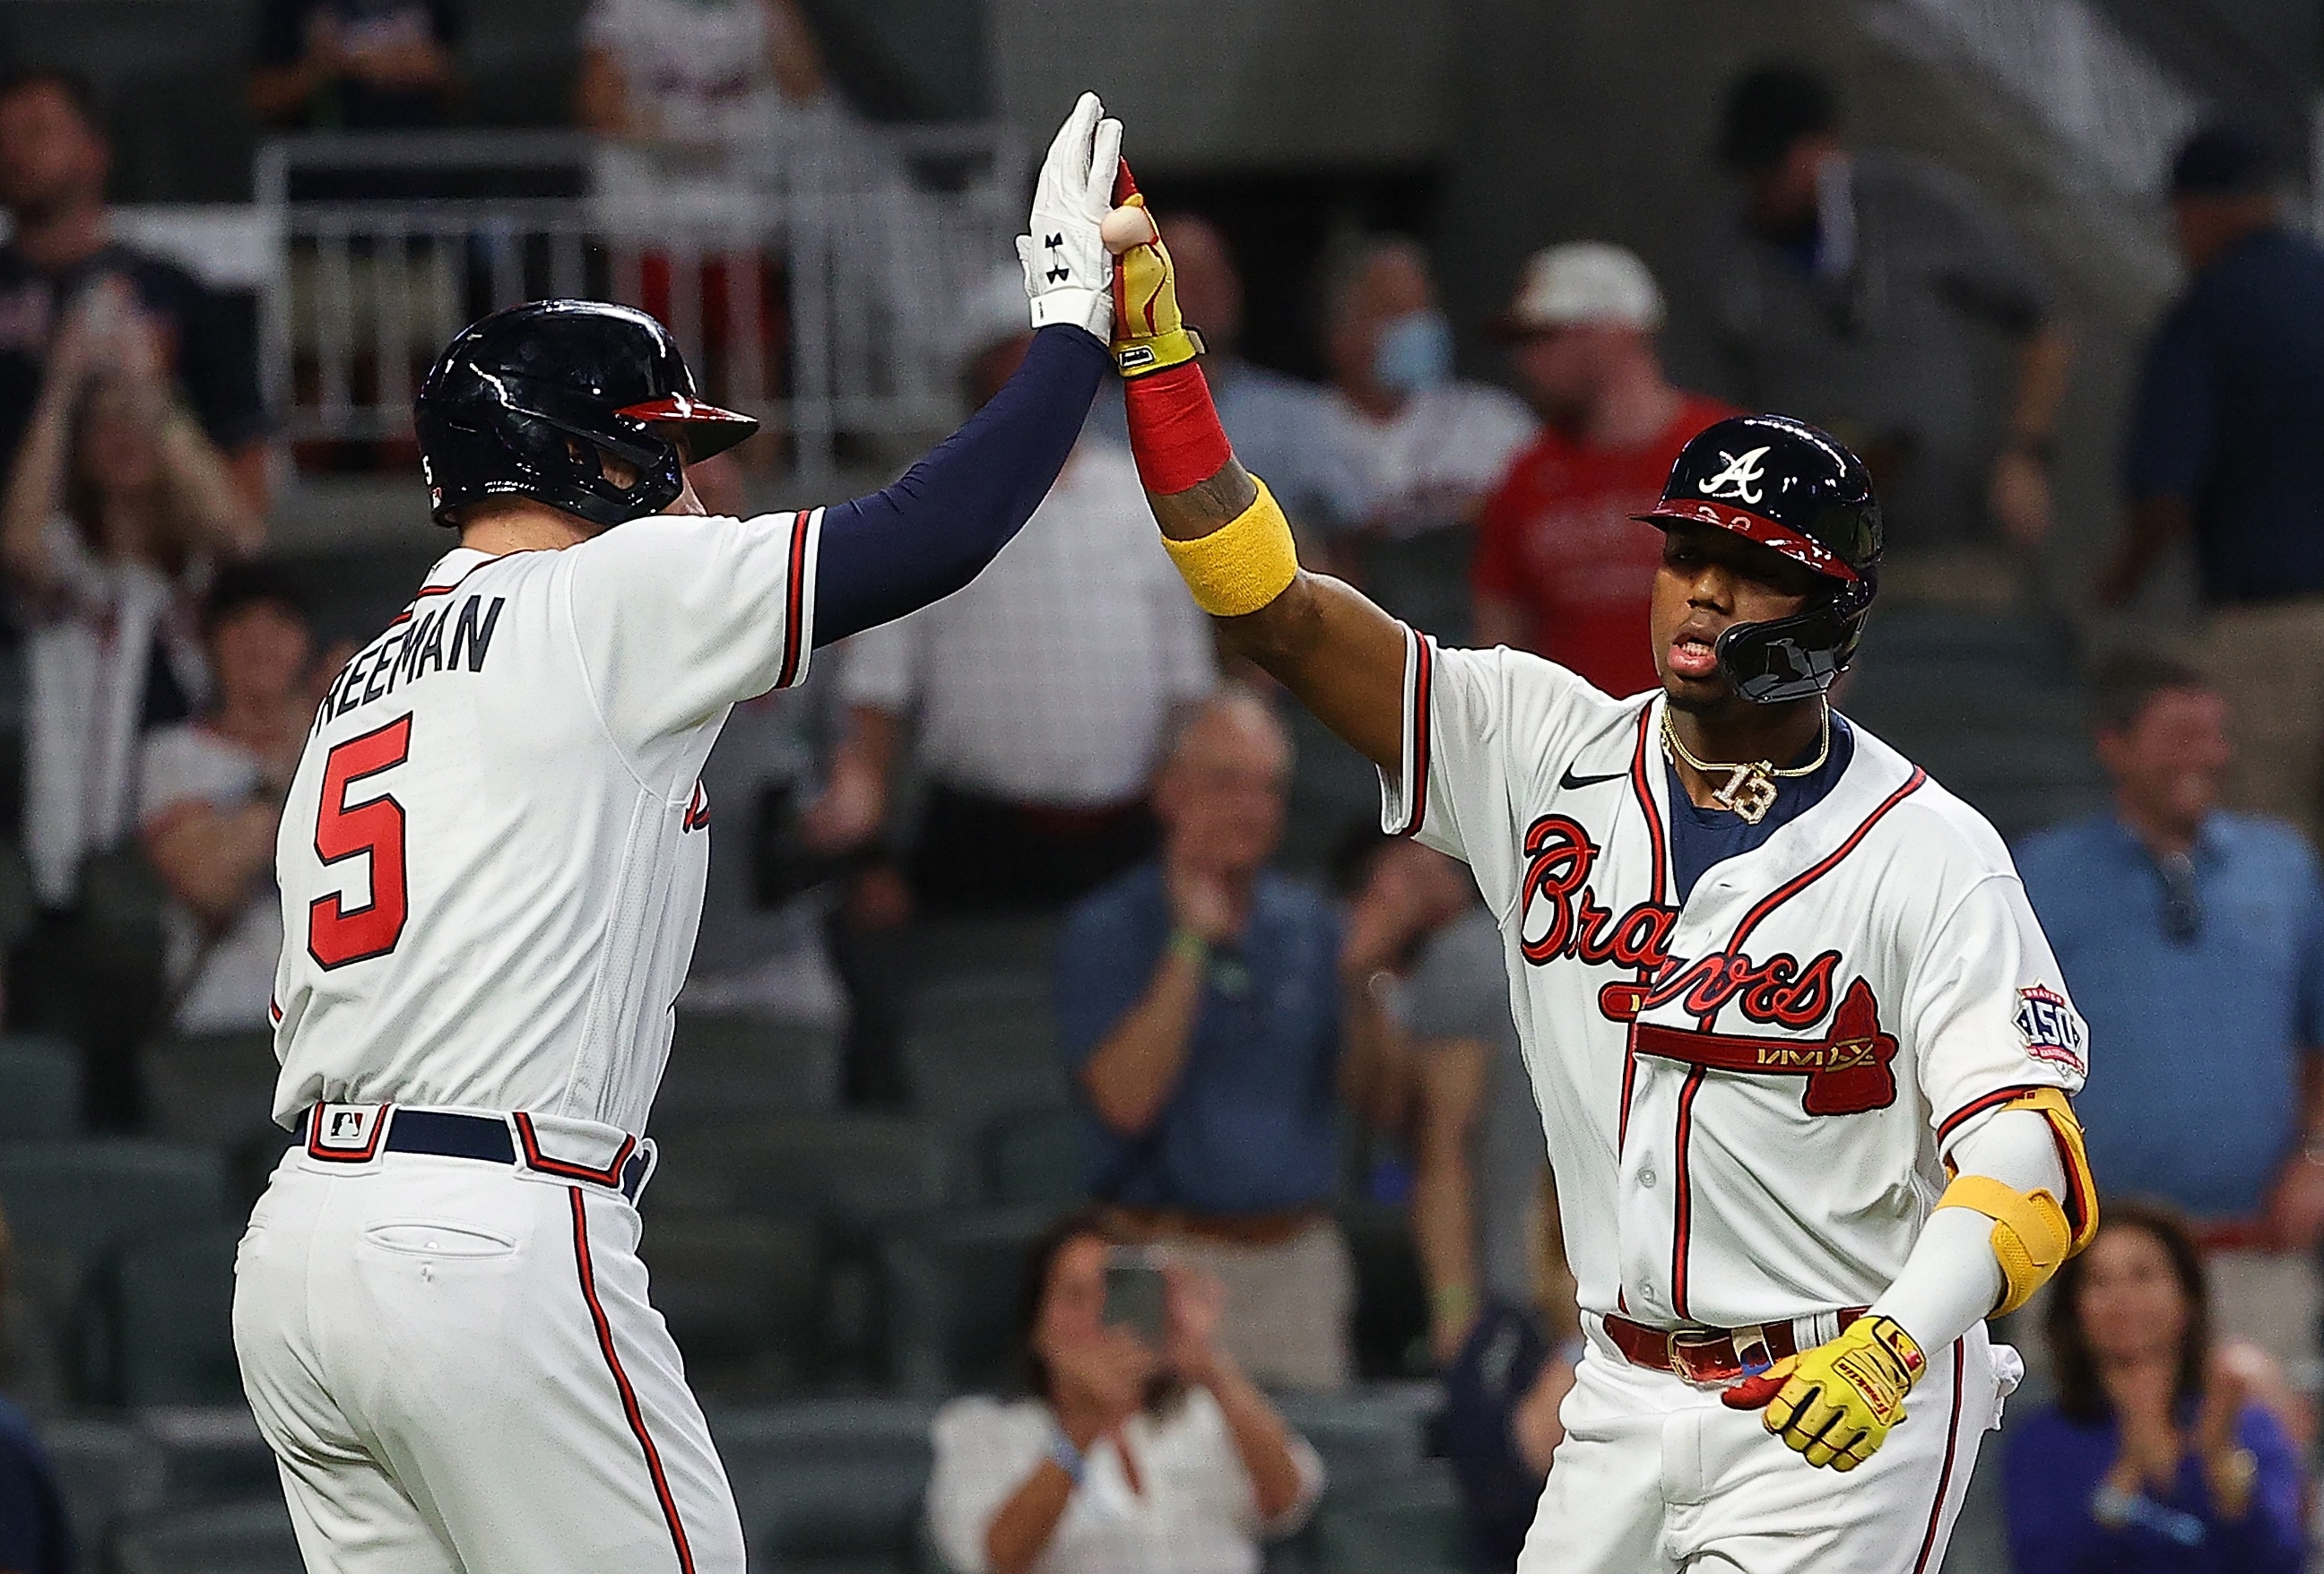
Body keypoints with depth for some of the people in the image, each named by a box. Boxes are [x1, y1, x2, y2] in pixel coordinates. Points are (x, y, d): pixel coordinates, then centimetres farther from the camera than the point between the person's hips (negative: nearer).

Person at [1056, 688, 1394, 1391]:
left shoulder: (1307, 923, 12)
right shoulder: (1106, 930, -2)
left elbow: (1361, 1079, 4)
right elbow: (1126, 1101, -15)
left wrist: (1364, 971, -12)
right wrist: (1189, 943, -16)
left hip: (1300, 1253, 4)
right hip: (1174, 1257, -4)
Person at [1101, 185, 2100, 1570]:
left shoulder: (1930, 855, -11)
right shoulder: (1552, 754, 2)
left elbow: (2030, 1153, -20)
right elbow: (1273, 604, -3)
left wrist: (1898, 1340, -38)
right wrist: (1153, 351, -13)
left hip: (1848, 1411, -5)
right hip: (1624, 1402, 5)